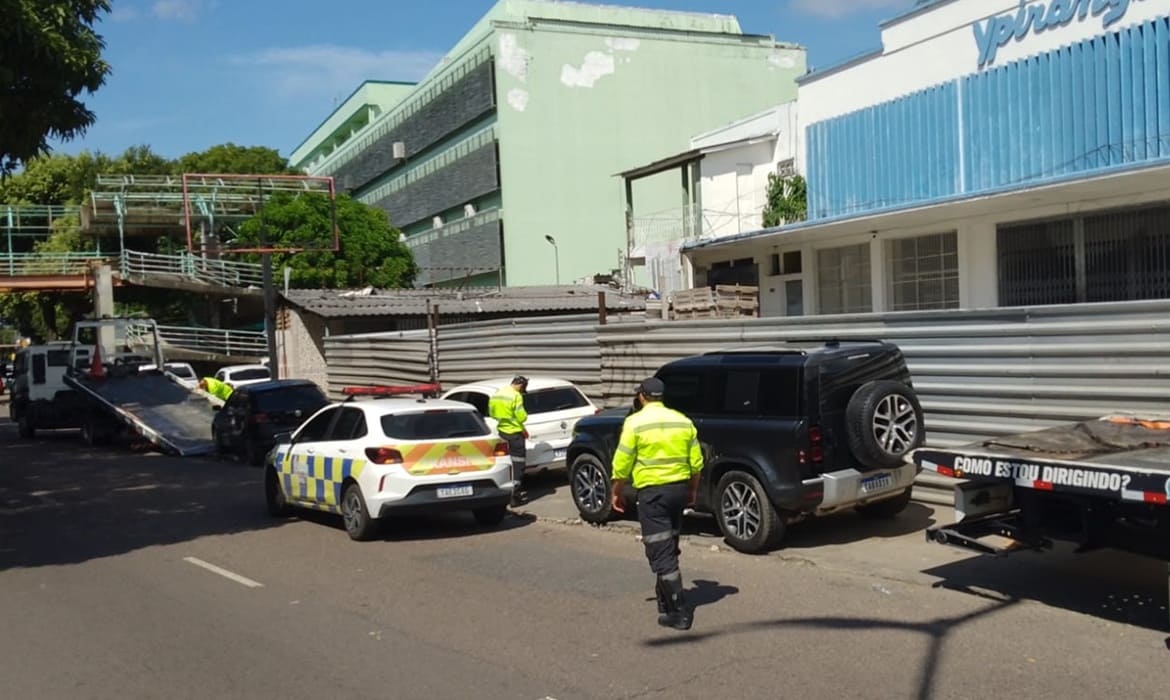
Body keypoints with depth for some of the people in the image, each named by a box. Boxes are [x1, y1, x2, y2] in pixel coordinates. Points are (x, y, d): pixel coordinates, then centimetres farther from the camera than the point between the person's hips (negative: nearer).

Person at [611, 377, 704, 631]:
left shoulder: (635, 422, -8)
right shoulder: (683, 421, 7)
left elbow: (622, 464, -7)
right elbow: (696, 462, 9)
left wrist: (616, 493, 5)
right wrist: (693, 491, 22)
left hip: (652, 492, -6)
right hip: (680, 488, 6)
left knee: (660, 552, -4)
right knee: (669, 548, 21)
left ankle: (678, 612, -6)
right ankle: (666, 596, 34)